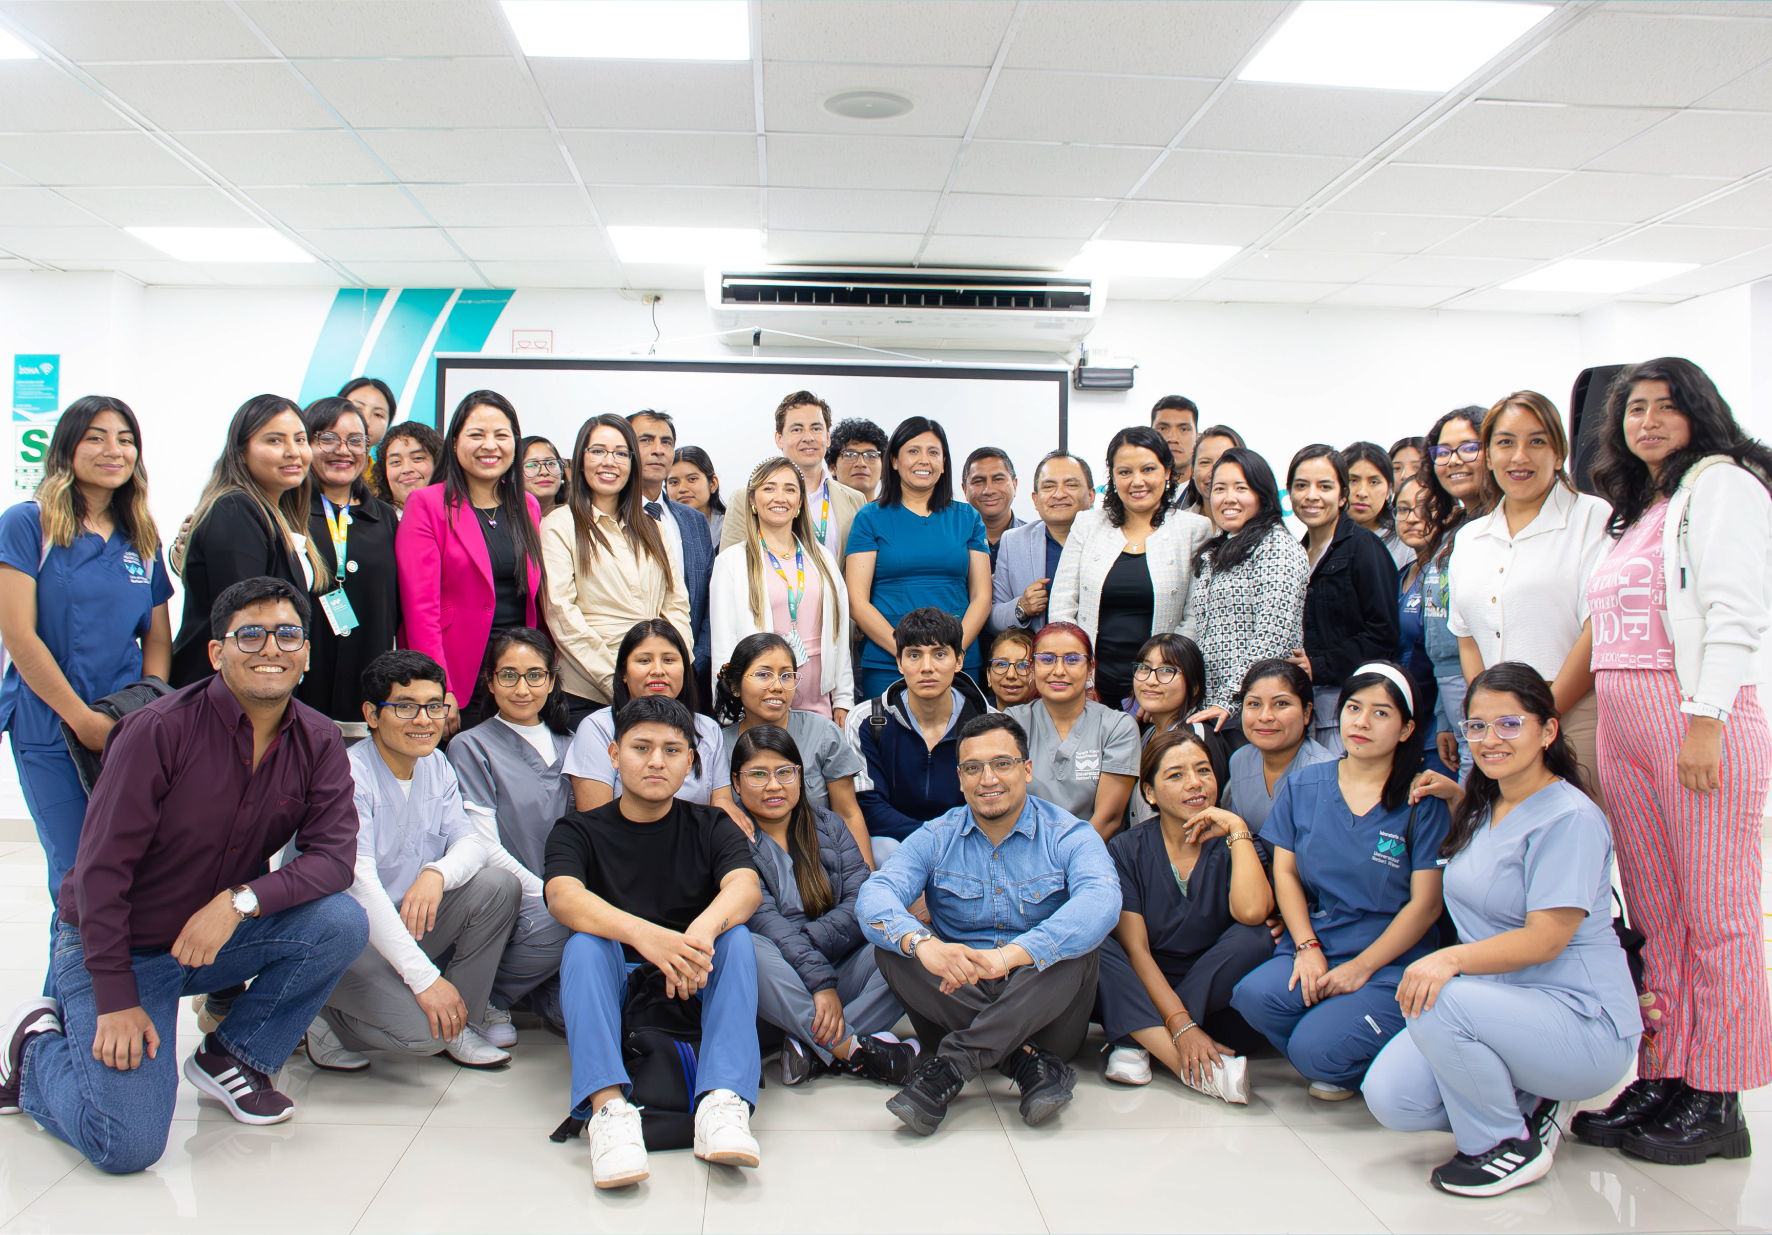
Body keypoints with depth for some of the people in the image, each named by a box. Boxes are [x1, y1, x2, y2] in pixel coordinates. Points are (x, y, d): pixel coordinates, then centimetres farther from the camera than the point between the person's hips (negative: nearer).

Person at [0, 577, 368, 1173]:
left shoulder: (319, 743, -5)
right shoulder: (160, 730, -20)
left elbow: (332, 855, -12)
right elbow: (101, 867, -18)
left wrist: (242, 899, -29)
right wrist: (116, 1001, -19)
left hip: (218, 937, 5)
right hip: (114, 945, -4)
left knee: (342, 921, -22)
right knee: (129, 1146, -17)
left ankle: (231, 1057, 1)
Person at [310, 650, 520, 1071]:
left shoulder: (436, 765, 4)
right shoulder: (350, 777, -20)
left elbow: (471, 842, -1)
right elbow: (358, 885, -28)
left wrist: (438, 873, -28)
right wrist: (425, 977, -33)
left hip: (406, 925, 7)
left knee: (498, 885, -15)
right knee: (421, 1031, -27)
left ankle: (460, 1026, -1)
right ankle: (326, 1020, 4)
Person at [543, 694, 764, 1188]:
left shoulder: (711, 827, 6)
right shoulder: (578, 830, 3)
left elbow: (746, 887, -16)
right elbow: (563, 896, -20)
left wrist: (701, 931, -41)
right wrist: (642, 934, -41)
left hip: (694, 991, 1)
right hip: (615, 986, 0)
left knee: (736, 938, -26)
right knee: (585, 944, -28)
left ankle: (723, 1102, -41)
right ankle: (608, 1105, -43)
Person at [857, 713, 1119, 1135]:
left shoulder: (1069, 836, -3)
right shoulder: (936, 838, 4)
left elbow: (1101, 903, -26)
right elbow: (874, 895, -14)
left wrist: (1010, 954, -42)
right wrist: (922, 943, -39)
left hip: (1041, 1001, -2)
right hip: (957, 999, 2)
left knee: (1073, 951, -30)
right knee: (894, 945, -22)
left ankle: (948, 1067, -31)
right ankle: (1026, 1060, -27)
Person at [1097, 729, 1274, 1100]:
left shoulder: (1232, 846, -1)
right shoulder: (1127, 850, -2)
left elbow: (1251, 912, -25)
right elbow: (1135, 949, -11)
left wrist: (1238, 829, -15)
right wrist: (1181, 1025, -24)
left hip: (1215, 999, 1)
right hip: (1143, 995, 0)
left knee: (1253, 938, -27)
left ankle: (1137, 1043, -23)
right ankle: (1199, 1072, -35)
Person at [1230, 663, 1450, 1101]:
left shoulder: (1422, 802, -1)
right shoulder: (1303, 785, 9)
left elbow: (1424, 904, -5)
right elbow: (1285, 872, 7)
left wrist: (1360, 967, -13)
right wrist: (1308, 948, -8)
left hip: (1389, 962, -4)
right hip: (1313, 947, 4)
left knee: (1314, 1047, -27)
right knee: (1253, 995, -28)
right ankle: (1339, 1064, 1)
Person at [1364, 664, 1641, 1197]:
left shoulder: (1571, 818, -14)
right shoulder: (1486, 805, 12)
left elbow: (1545, 939, -22)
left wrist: (1451, 959, -36)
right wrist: (1456, 797, 20)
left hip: (1584, 1022, -8)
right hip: (1500, 1002, 8)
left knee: (1439, 1001, -34)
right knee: (1389, 1099, -13)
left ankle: (1510, 1144, -9)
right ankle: (1525, 1104, 12)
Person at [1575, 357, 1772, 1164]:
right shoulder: (1634, 509, 22)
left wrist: (1704, 722, -20)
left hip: (1699, 717, -8)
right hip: (1624, 725, 8)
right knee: (1654, 915, 10)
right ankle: (1661, 1079, 17)